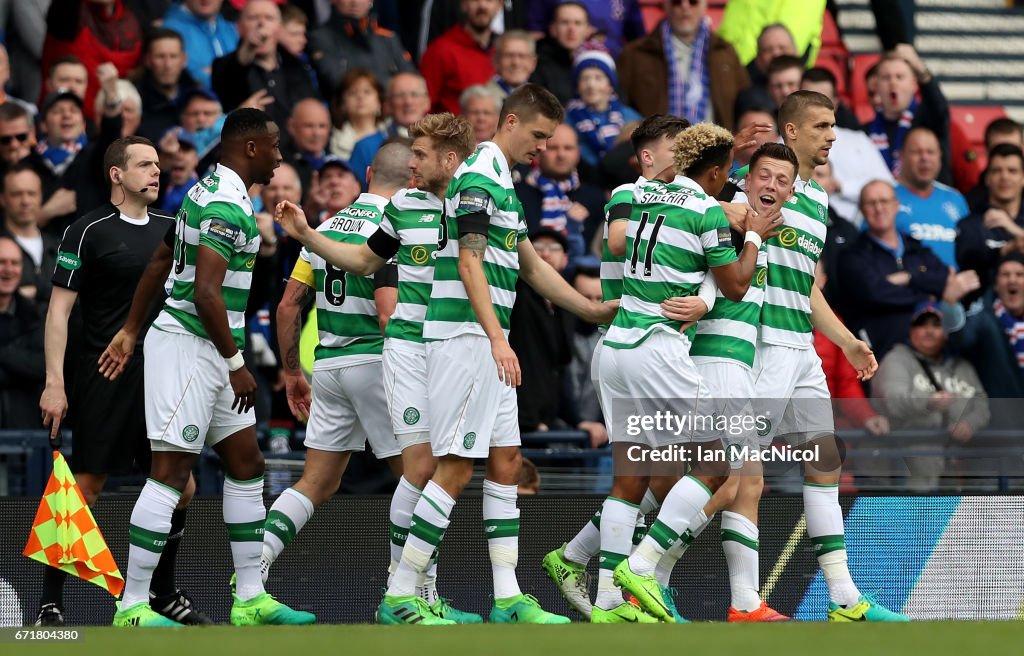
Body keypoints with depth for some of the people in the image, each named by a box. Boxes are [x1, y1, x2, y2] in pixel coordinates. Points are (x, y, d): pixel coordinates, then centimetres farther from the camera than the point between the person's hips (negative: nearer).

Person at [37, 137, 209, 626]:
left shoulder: (171, 228, 12)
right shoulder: (89, 231, -6)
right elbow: (59, 308, -8)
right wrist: (54, 383, -14)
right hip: (106, 379, -6)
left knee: (180, 487, 4)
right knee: (86, 486, -7)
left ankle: (160, 591, 20)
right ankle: (50, 605, 0)